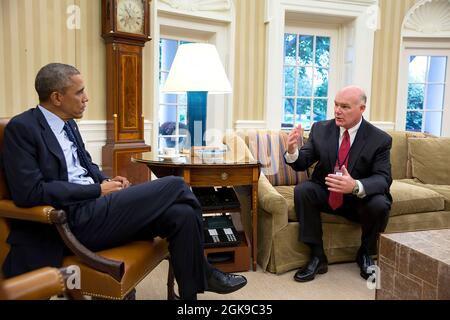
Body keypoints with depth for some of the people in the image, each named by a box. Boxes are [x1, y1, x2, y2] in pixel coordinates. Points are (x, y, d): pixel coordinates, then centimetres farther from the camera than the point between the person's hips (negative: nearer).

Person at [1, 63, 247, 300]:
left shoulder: (67, 123, 15)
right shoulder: (21, 128, -10)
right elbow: (29, 192, -19)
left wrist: (106, 181, 2)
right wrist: (98, 190, -16)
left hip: (93, 205, 8)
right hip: (74, 220, -8)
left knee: (182, 215, -13)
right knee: (175, 185, -14)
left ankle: (190, 292, 1)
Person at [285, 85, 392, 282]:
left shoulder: (380, 139, -12)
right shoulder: (320, 129, -5)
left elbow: (383, 179, -19)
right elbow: (302, 163, -5)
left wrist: (356, 186, -42)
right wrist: (292, 151, -30)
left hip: (360, 200, -1)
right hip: (325, 194, 2)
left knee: (380, 204, -31)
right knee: (302, 190, -26)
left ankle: (365, 254, 1)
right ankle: (317, 257, -14)